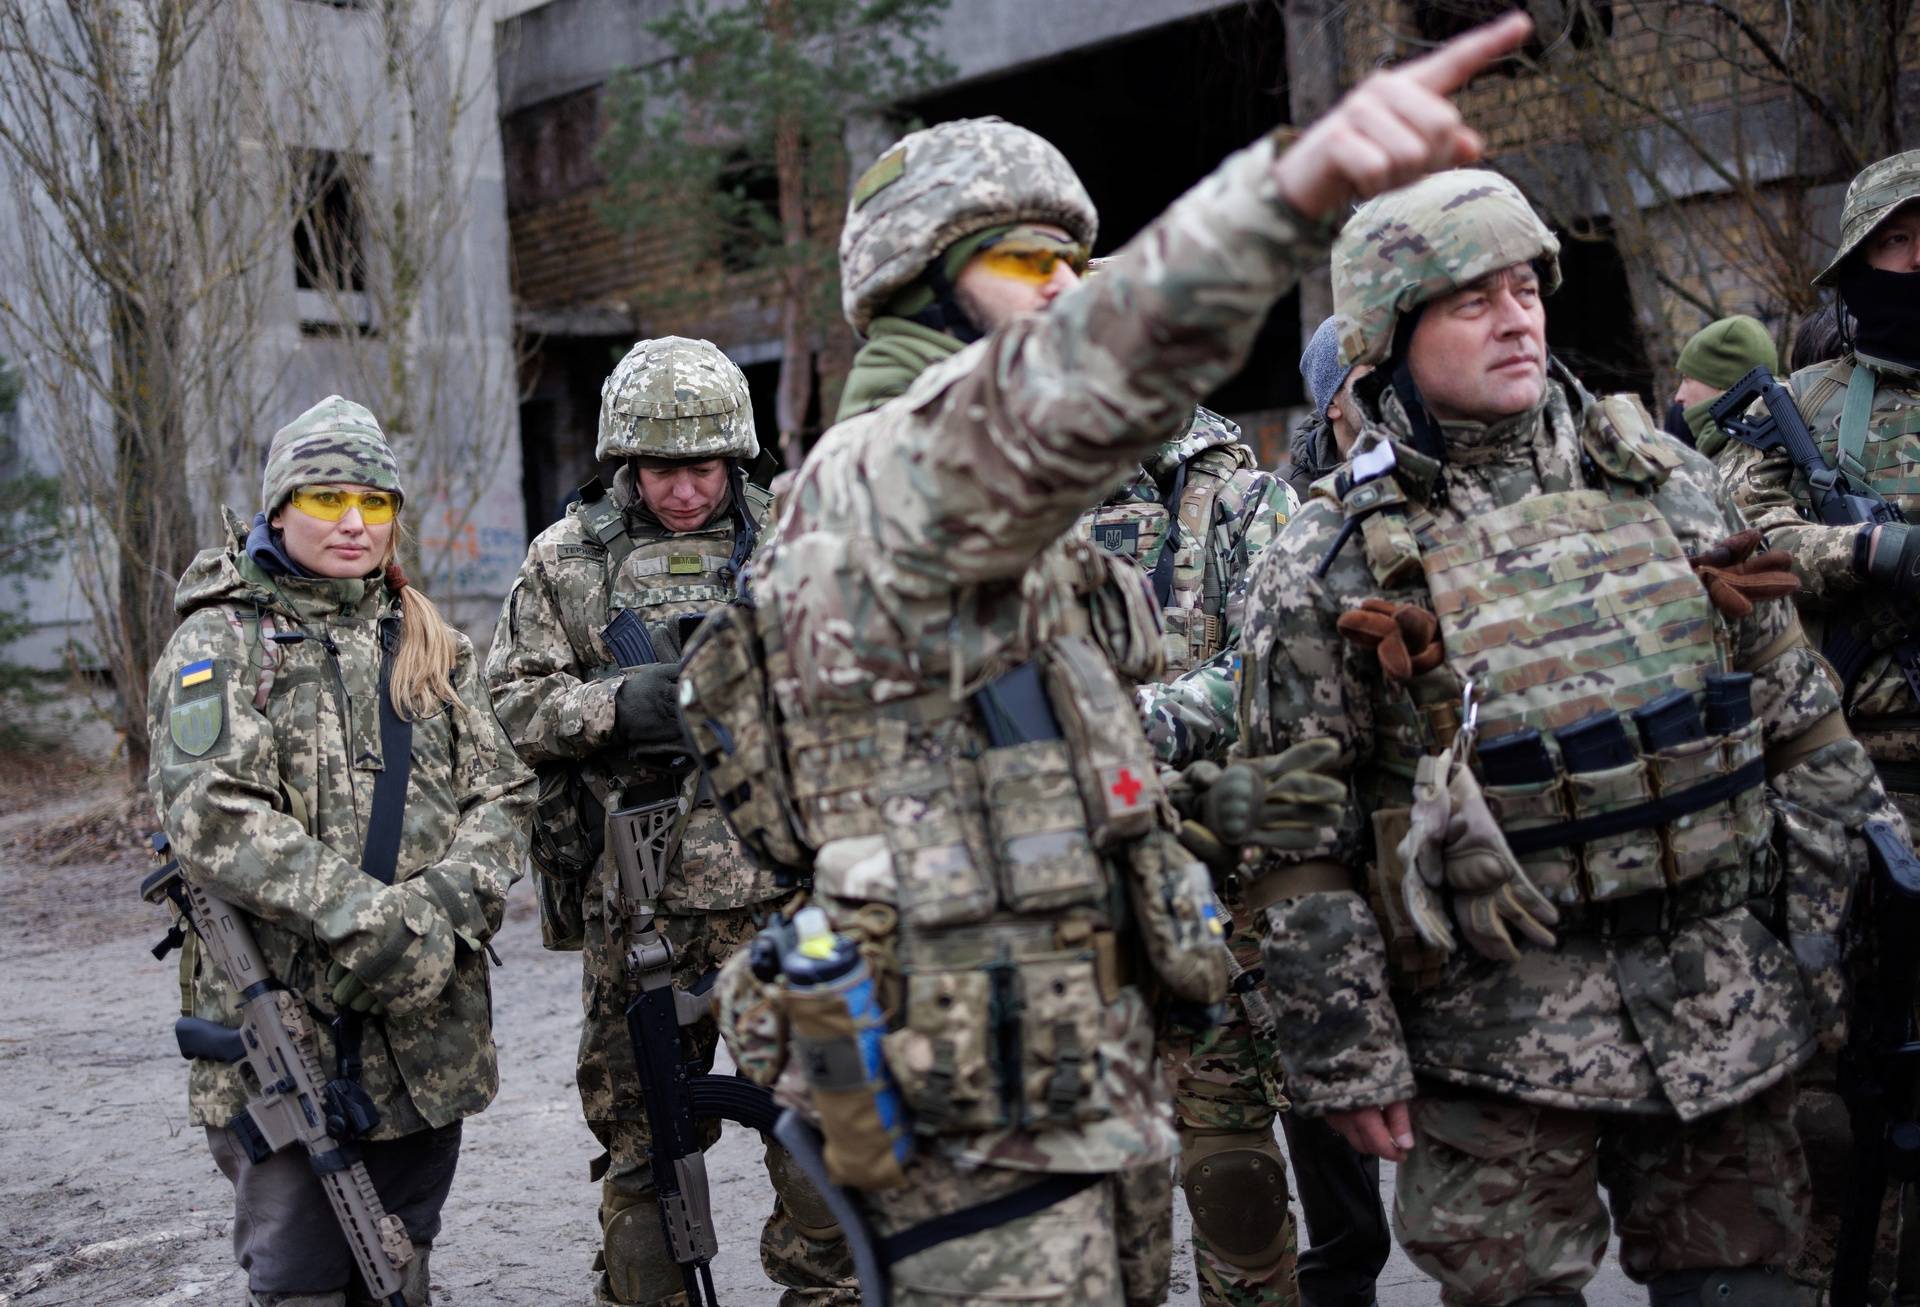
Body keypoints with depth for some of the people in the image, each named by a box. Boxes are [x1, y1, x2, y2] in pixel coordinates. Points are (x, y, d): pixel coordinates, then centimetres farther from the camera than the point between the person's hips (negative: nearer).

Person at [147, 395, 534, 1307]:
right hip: (283, 1026, -4)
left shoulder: (430, 645, 14)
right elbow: (210, 815, -15)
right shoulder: (221, 643, -1)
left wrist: (449, 903, -13)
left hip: (425, 1022, 5)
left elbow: (501, 793, 7)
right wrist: (364, 918, -23)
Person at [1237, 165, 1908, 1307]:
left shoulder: (1668, 485, 7)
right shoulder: (1332, 565, -4)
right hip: (1497, 1033, -3)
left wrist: (1839, 950, 9)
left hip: (1724, 998, 4)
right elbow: (1302, 847, -4)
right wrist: (1347, 1060, -6)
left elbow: (1804, 728, 11)